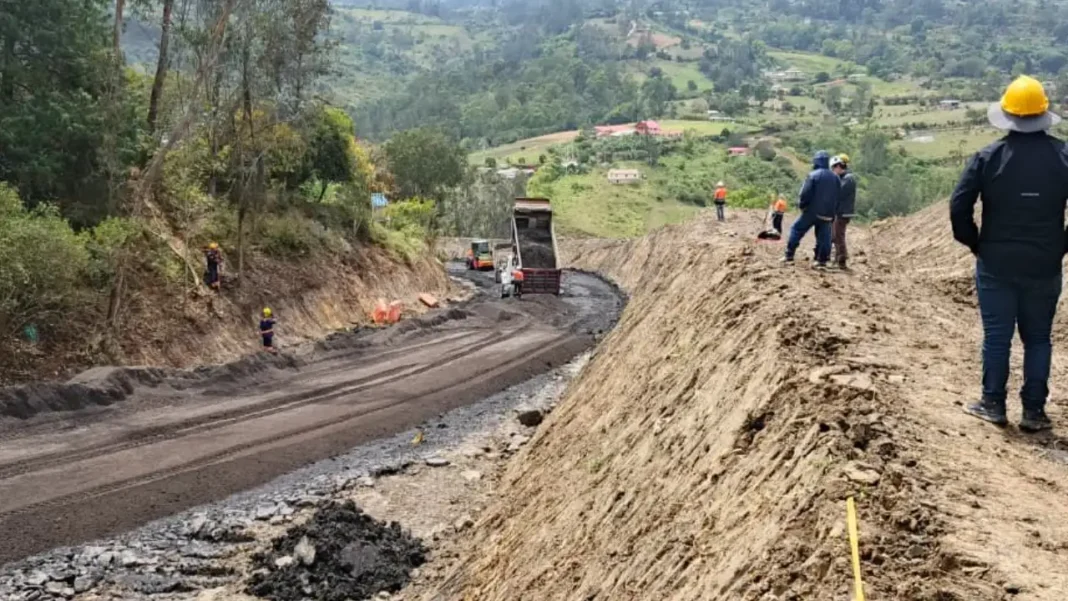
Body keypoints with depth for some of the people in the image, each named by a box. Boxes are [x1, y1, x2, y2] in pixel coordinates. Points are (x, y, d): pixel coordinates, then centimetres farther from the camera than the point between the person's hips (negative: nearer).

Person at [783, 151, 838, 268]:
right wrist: (832, 212, 18)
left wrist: (801, 205, 2)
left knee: (797, 229, 6)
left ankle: (789, 256, 2)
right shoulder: (835, 178, 7)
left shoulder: (813, 175, -11)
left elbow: (805, 193, -14)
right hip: (827, 214, 4)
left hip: (812, 211, -4)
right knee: (823, 236, 9)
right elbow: (838, 197, 11)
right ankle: (822, 260, 6)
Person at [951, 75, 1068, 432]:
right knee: (1037, 338, 10)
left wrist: (975, 243, 3)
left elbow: (959, 206, -11)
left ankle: (993, 405, 14)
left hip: (996, 264, -1)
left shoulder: (988, 157, -8)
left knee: (996, 336, 8)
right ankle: (1034, 411, 13)